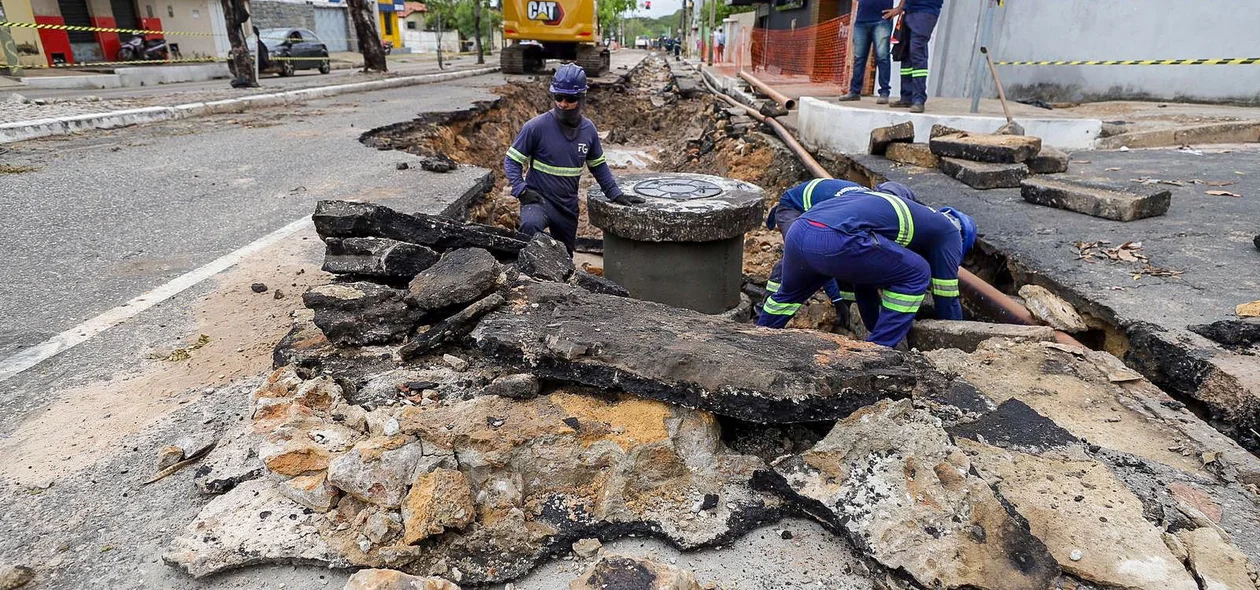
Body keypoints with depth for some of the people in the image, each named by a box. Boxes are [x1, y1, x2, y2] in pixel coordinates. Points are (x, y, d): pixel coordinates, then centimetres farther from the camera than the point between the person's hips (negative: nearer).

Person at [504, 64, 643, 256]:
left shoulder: (588, 129, 0)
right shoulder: (537, 126, -14)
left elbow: (598, 166, 14)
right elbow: (511, 161, -7)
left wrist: (616, 194, 7)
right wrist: (521, 190, -22)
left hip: (568, 207, 5)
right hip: (538, 199, -5)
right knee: (530, 225, -39)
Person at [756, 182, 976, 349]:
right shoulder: (948, 230, 21)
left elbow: (864, 281, 47)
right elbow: (946, 297, 22)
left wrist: (876, 329, 58)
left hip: (797, 232, 8)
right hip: (834, 240, -8)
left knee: (790, 292, 37)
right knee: (917, 275, 12)